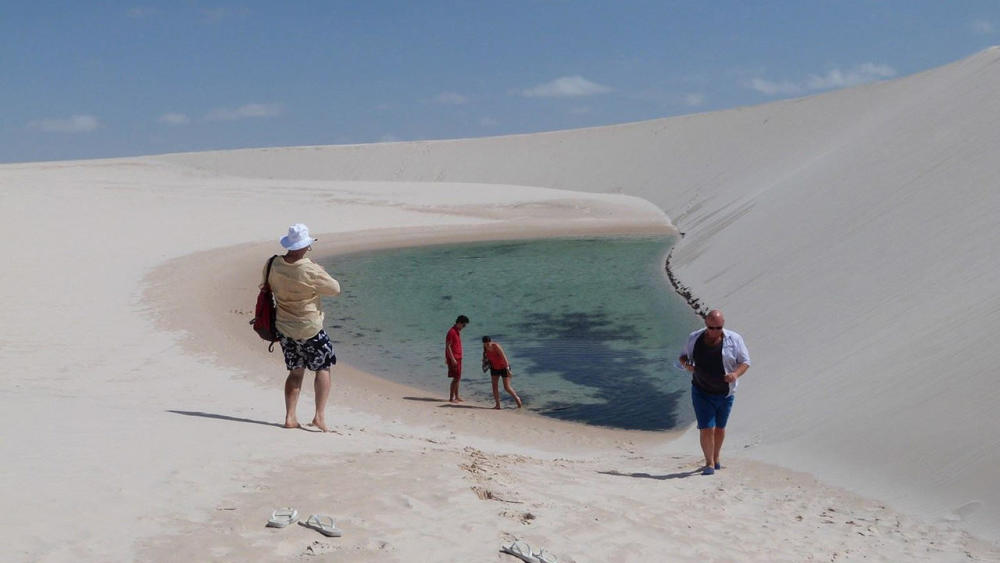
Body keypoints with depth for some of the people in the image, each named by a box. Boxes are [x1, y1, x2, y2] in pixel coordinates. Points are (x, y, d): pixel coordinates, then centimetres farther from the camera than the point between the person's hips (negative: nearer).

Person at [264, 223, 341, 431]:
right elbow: (335, 289, -9)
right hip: (309, 330, -5)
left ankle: (290, 417, 13)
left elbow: (269, 287, 13)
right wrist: (322, 274, 5)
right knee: (323, 368, 10)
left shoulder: (274, 265, -6)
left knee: (295, 372, 17)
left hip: (284, 328, 5)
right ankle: (320, 416, 3)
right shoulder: (311, 270, -22)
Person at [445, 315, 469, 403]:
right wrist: (452, 359, -23)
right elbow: (448, 346, -20)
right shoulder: (451, 332, -16)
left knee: (458, 378, 14)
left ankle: (456, 397, 22)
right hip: (453, 358, -10)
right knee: (456, 378, -10)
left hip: (458, 358, 10)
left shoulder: (457, 331, 14)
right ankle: (451, 398, -6)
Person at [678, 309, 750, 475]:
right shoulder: (694, 338, -3)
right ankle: (709, 464, 1)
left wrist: (736, 374, -23)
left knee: (720, 428, 15)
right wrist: (686, 364, -13)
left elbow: (745, 362, -2)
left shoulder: (734, 340, -6)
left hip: (725, 393, 1)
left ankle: (716, 459, 34)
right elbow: (683, 356, 11)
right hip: (701, 392, -1)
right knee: (706, 429, -9)